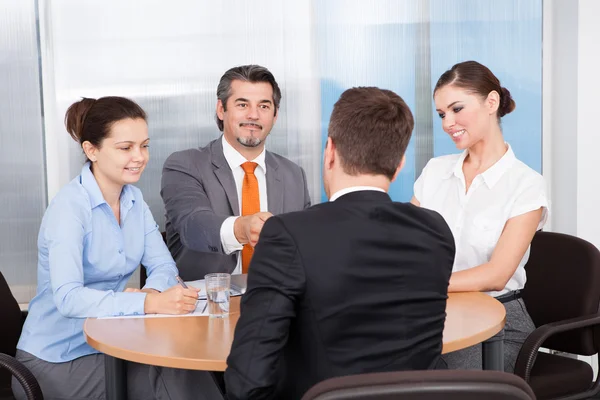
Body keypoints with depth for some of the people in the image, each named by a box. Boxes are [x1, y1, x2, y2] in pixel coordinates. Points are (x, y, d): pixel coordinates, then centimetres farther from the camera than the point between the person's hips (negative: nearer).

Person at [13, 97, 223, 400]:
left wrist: (152, 290, -23)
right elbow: (67, 298, -31)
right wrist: (149, 303, -43)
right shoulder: (69, 206, -20)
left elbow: (163, 265, 1)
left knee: (184, 372, -20)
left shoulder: (133, 199, 3)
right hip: (56, 361, -6)